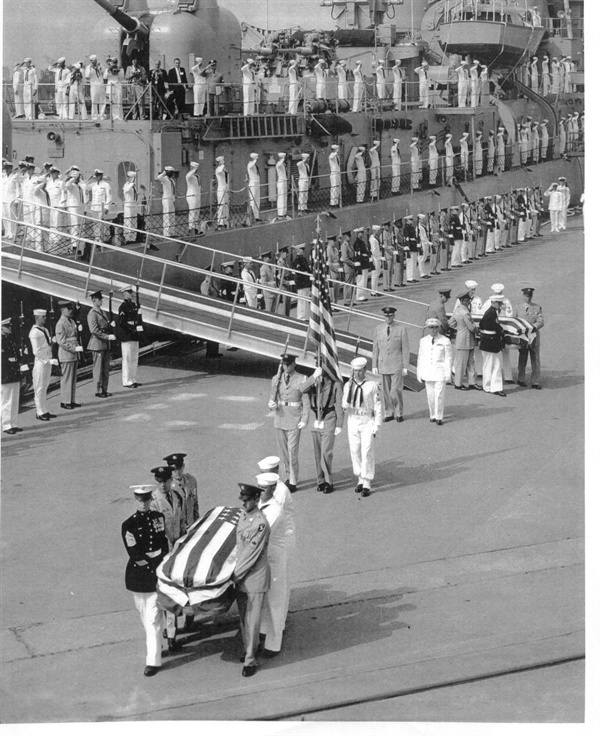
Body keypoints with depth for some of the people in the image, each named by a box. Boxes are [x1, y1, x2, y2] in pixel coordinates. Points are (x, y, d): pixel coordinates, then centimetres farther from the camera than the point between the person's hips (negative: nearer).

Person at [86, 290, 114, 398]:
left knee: (106, 368, 10)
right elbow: (94, 330, -21)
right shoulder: (92, 314, -12)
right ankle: (98, 391, 4)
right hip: (98, 344, -8)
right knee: (98, 368, -2)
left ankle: (104, 389, 18)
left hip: (106, 344, 8)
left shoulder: (103, 312, 15)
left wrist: (110, 324, 6)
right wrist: (107, 336, -25)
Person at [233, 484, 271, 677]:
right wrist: (235, 573, 11)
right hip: (241, 576, 8)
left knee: (252, 620, 0)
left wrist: (235, 575, -15)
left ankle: (250, 660, 7)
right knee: (243, 617, 18)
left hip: (255, 577, -8)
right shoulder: (242, 516, 4)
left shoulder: (260, 523, -22)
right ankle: (249, 649, 34)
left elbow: (251, 554, -20)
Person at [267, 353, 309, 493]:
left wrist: (304, 420, -11)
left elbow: (306, 402, -5)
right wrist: (272, 404, -10)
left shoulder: (301, 380, -6)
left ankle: (293, 482, -1)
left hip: (294, 421, -5)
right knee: (283, 451, 11)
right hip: (280, 418, 5)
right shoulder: (276, 379, 6)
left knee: (292, 451, -7)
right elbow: (272, 397, 13)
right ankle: (290, 476, 26)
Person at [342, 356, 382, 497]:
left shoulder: (372, 386, -7)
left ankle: (367, 484, 0)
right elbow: (344, 404, 13)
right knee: (355, 452, 8)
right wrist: (345, 406, -13)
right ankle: (360, 479, 24)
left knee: (367, 452, -6)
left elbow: (378, 406, -4)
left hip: (368, 422, -4)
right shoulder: (348, 386, 3)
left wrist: (376, 426, -6)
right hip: (353, 421, 4)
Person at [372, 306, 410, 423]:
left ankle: (399, 413, 10)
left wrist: (405, 367, -7)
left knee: (396, 391, -7)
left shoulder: (401, 329, -5)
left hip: (397, 366, -3)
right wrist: (374, 366, 4)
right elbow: (375, 349, 8)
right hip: (383, 365, 3)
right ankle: (389, 414, 17)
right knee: (386, 391, 6)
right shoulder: (378, 329, 4)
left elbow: (406, 349, -4)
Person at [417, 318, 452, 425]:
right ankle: (432, 415, 19)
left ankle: (439, 417, 2)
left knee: (439, 395, -6)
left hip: (440, 372, -3)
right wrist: (419, 374, 9)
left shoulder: (445, 341, -3)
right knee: (430, 396, 7)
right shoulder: (423, 341, 7)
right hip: (427, 373, 3)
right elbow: (420, 358, 10)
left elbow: (448, 359, -1)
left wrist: (448, 374, -5)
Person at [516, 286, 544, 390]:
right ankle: (521, 379, 19)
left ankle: (535, 382, 3)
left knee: (535, 359, 0)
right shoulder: (519, 308, 10)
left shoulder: (537, 308, 4)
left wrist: (533, 327, -24)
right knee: (522, 359, 8)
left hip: (534, 336, -1)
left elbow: (541, 322, -5)